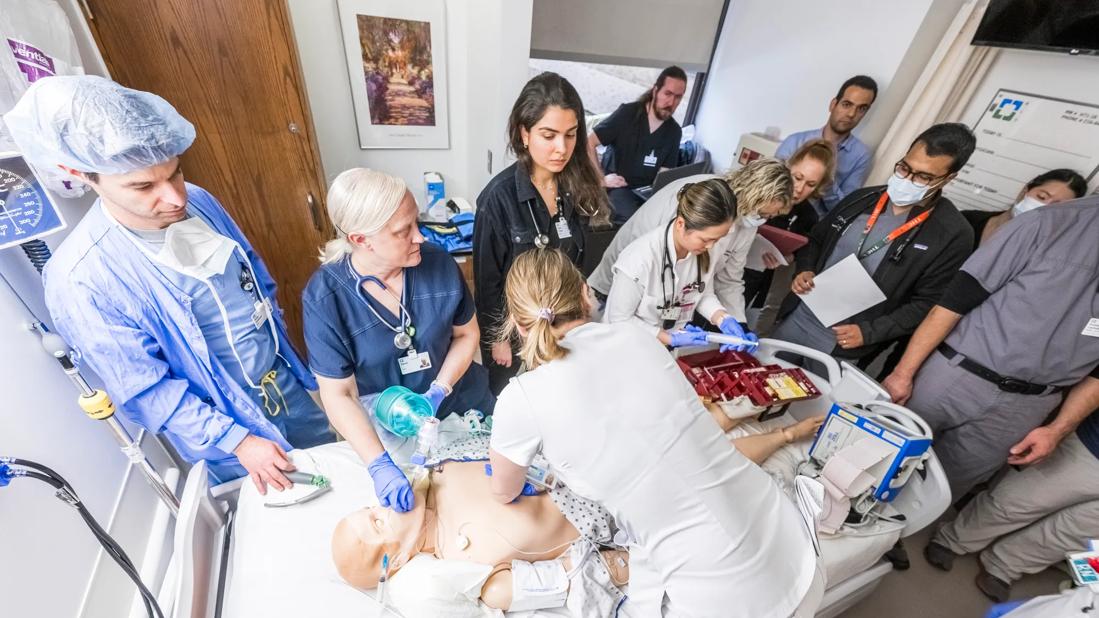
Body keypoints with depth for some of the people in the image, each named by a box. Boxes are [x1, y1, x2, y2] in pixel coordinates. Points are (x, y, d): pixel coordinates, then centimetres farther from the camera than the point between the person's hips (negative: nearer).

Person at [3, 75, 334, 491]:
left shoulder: (199, 202, -9)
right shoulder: (80, 280, -25)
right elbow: (146, 391, -18)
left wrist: (287, 352, 12)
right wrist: (236, 441, -22)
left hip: (286, 383, 5)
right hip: (223, 420, -4)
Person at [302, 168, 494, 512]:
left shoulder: (438, 263, -20)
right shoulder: (324, 297, -23)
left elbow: (467, 334, -8)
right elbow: (338, 395, -19)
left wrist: (437, 393, -20)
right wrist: (380, 465, -28)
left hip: (462, 406, 2)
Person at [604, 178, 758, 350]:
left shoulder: (707, 248, -11)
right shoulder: (640, 259, -28)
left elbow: (704, 295, 5)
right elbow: (619, 320, -17)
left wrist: (724, 320, -13)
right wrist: (672, 339, -19)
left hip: (679, 340, 4)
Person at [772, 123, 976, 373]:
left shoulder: (953, 235, -10)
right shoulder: (861, 198, 3)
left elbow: (927, 304, -9)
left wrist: (868, 333, -19)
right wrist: (805, 271, -7)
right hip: (795, 321, 4)